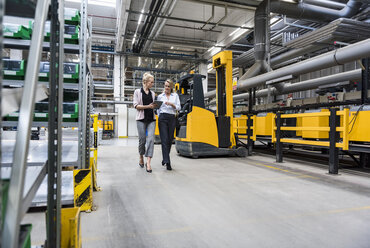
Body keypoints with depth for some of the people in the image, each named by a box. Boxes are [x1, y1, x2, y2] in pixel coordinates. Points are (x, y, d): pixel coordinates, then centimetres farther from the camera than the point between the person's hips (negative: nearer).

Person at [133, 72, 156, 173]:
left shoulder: (152, 93, 16)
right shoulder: (137, 92, 4)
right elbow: (136, 105, -4)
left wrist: (155, 106, -4)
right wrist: (147, 106, -15)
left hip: (151, 119, 3)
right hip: (141, 119, -3)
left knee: (150, 139, -11)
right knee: (142, 140, 3)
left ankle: (148, 162, -11)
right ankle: (141, 158, 28)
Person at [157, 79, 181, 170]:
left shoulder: (175, 96, 11)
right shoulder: (160, 96, 11)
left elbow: (178, 108, 3)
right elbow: (158, 109, 16)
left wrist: (171, 104, -12)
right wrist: (160, 117, 11)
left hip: (172, 119, 2)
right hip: (163, 118, -1)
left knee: (170, 140, 5)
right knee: (164, 140, -12)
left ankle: (165, 159, 24)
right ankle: (167, 162, -17)